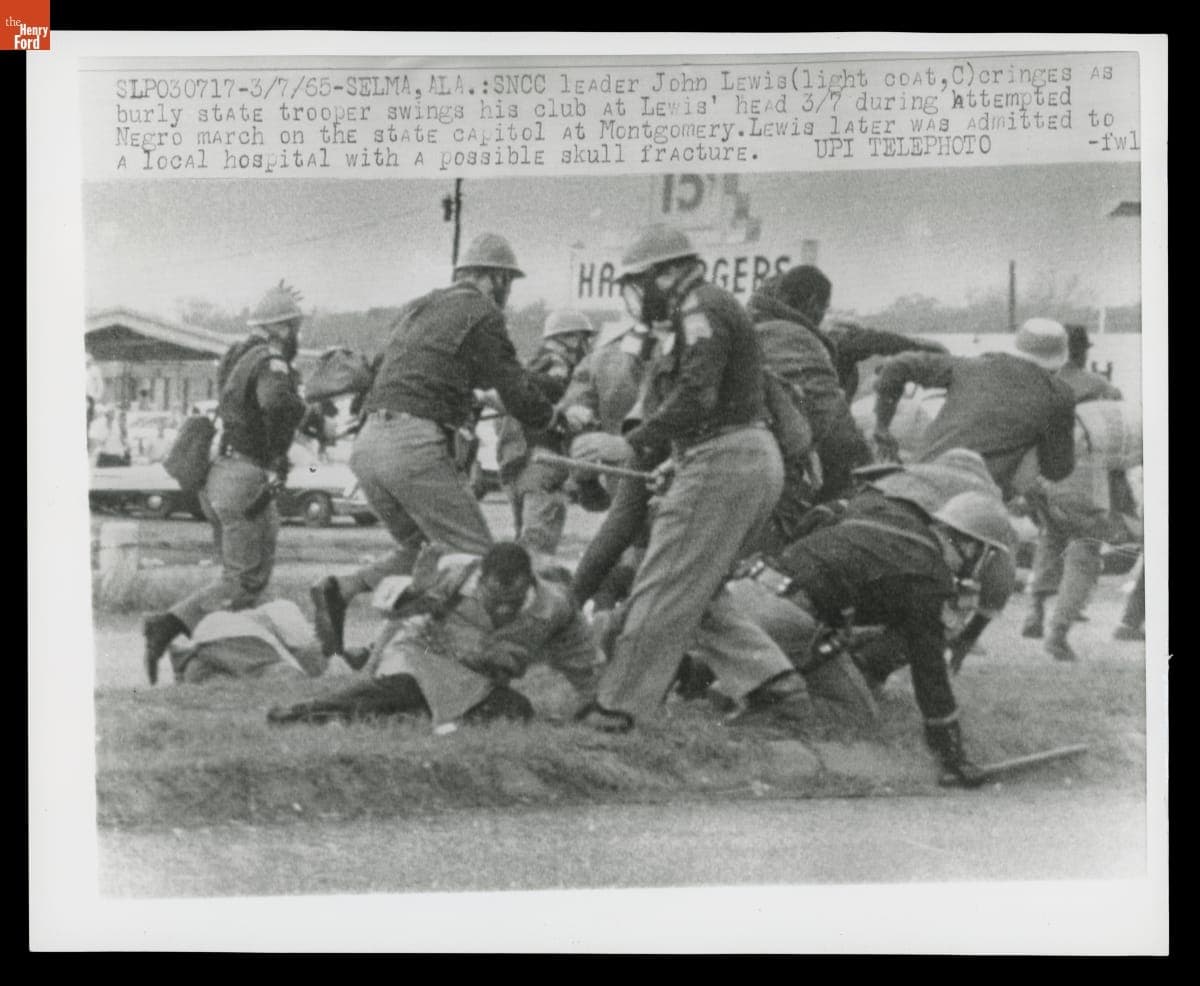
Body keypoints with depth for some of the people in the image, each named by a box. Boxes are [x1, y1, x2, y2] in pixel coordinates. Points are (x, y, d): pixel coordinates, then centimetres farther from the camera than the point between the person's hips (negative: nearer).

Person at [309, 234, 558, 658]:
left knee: (418, 551, 20)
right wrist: (554, 418, 17)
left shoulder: (419, 308, 24)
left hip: (367, 444, 8)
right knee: (477, 558, -1)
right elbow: (519, 395, -3)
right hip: (415, 446, -8)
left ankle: (339, 590, 1)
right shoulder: (481, 314, -1)